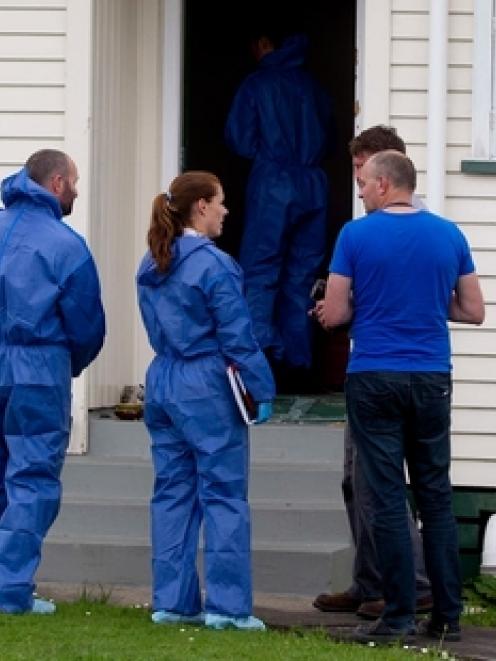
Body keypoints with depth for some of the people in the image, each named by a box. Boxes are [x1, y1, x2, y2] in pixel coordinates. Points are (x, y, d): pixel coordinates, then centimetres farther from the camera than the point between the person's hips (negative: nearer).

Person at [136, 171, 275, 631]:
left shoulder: (152, 265, 9)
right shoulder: (213, 265, -14)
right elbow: (238, 336, -14)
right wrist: (262, 390, -8)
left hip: (162, 383, 8)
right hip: (207, 389, -7)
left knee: (172, 492, 10)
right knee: (223, 495, -2)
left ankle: (171, 601, 11)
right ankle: (226, 605, -3)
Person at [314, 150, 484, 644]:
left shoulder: (356, 235, -6)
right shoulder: (449, 235, 4)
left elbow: (333, 315, -4)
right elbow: (473, 311, 9)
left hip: (374, 379, -3)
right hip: (432, 380, 3)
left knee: (388, 499, -1)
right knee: (435, 496, 10)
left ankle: (398, 615, -1)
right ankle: (447, 616, 10)